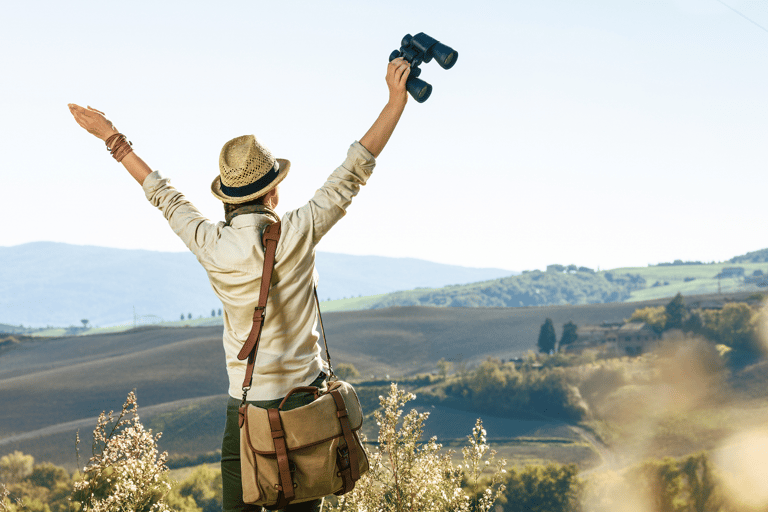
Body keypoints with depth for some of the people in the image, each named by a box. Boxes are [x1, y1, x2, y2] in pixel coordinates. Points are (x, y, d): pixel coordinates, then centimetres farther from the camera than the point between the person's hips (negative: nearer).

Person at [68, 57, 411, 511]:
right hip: (304, 392, -1)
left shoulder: (211, 246, -8)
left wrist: (112, 138, 21)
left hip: (246, 403, 1)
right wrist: (398, 98, -4)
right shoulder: (297, 233, -13)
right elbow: (355, 170, -9)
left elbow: (164, 196, 8)